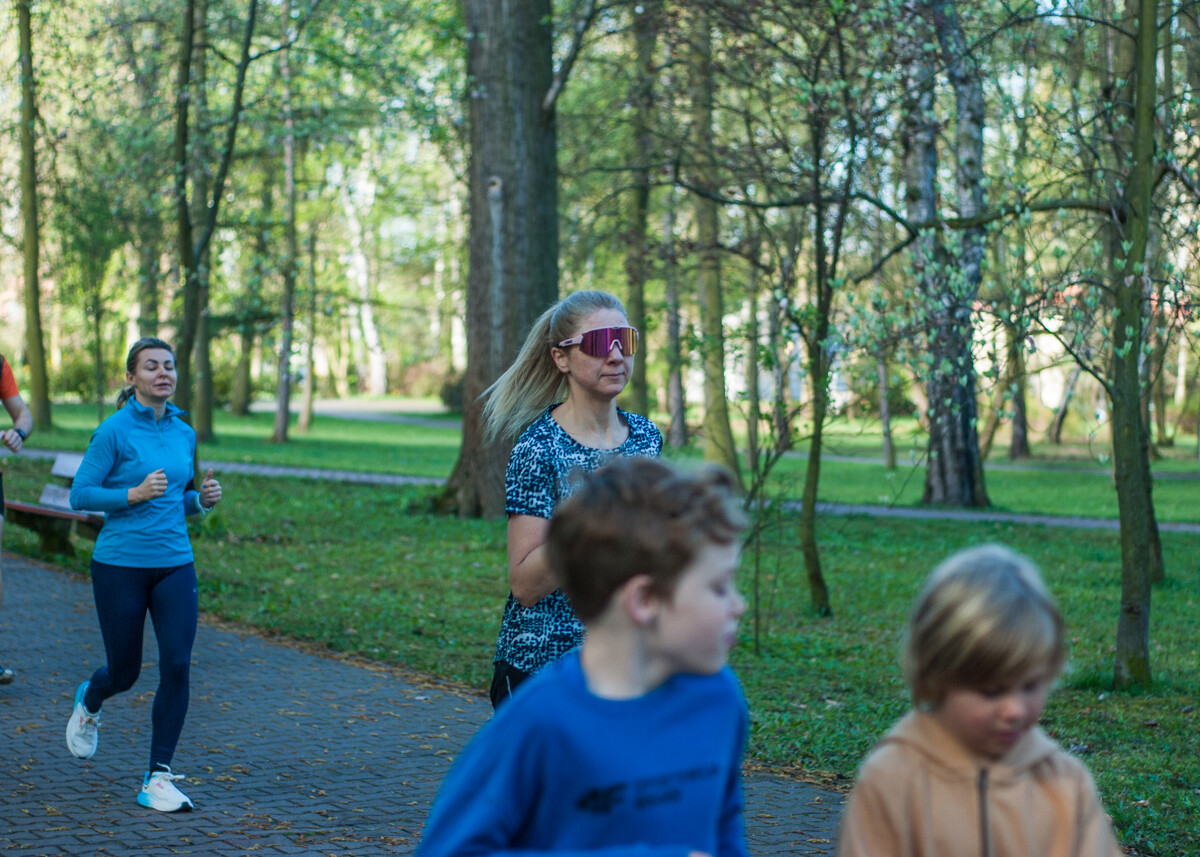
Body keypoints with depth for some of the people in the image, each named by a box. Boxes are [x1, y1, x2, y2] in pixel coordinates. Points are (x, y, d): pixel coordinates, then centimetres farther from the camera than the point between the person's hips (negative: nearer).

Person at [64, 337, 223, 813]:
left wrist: (202, 499, -1)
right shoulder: (114, 430, -9)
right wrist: (135, 493, -21)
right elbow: (80, 494, -9)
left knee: (177, 665, -10)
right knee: (124, 672, 8)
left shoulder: (184, 433, 8)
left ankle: (158, 779, -1)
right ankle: (88, 704, 46)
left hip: (175, 566, 4)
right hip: (119, 565, -4)